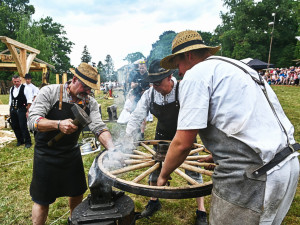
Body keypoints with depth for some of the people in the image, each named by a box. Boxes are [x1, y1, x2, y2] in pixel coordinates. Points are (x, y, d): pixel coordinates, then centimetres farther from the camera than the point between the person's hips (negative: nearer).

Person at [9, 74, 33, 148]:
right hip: (13, 110, 6)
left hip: (21, 110, -6)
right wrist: (10, 111, 15)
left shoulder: (25, 88, -7)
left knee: (23, 126, -7)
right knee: (14, 126, 12)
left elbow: (29, 101, -10)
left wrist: (27, 111, -13)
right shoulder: (11, 89, 12)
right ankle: (20, 140, 28)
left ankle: (28, 142, 5)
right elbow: (10, 101, 18)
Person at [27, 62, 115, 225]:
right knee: (42, 200, 9)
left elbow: (99, 128, -13)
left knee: (77, 193, 18)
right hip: (46, 155, -4)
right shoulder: (50, 92, -14)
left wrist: (112, 150, -29)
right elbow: (32, 120, -21)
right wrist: (58, 125, -39)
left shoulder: (90, 103, -5)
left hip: (72, 153, 4)